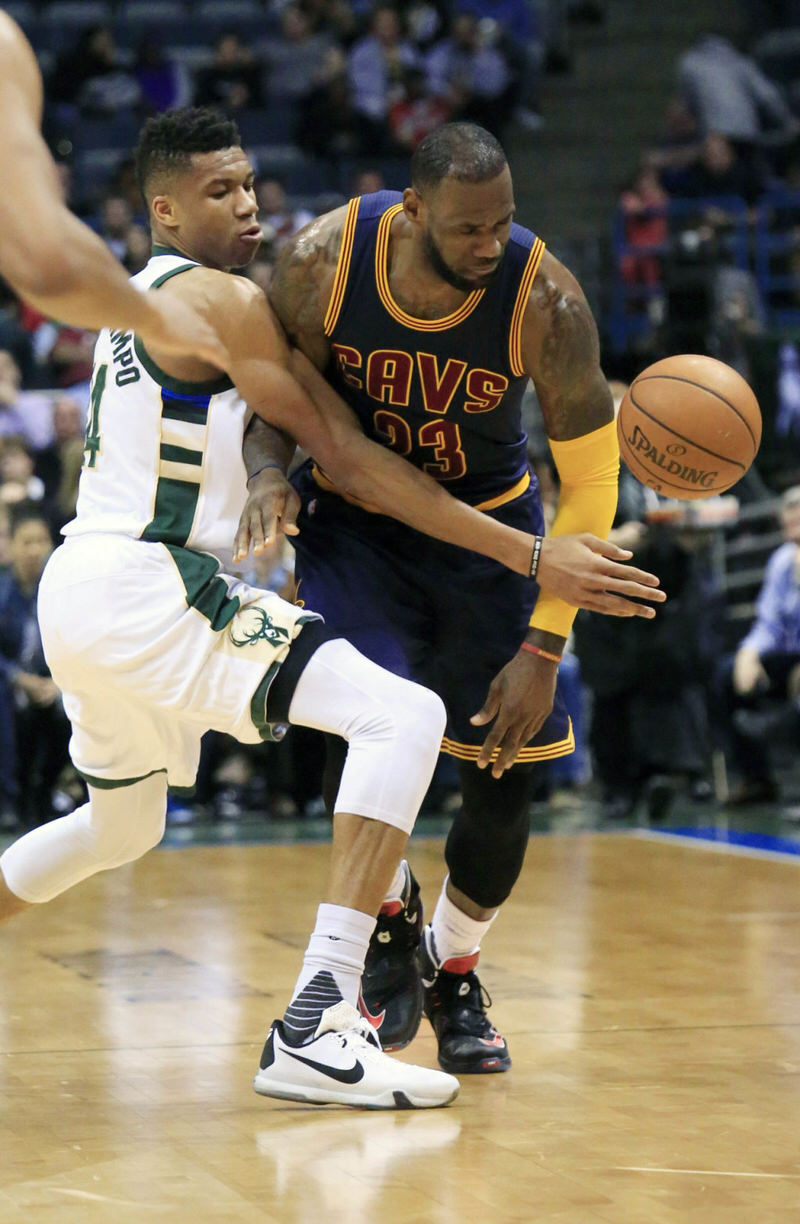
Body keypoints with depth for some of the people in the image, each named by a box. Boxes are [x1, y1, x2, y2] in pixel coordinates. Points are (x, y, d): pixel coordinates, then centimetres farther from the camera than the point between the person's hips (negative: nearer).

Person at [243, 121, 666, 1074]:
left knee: (503, 779, 1)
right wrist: (265, 473, -28)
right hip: (354, 518, 0)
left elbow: (589, 486, -18)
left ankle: (454, 973, 27)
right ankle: (392, 917, 6)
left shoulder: (545, 302, -27)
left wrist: (545, 646, -20)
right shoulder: (323, 262, -25)